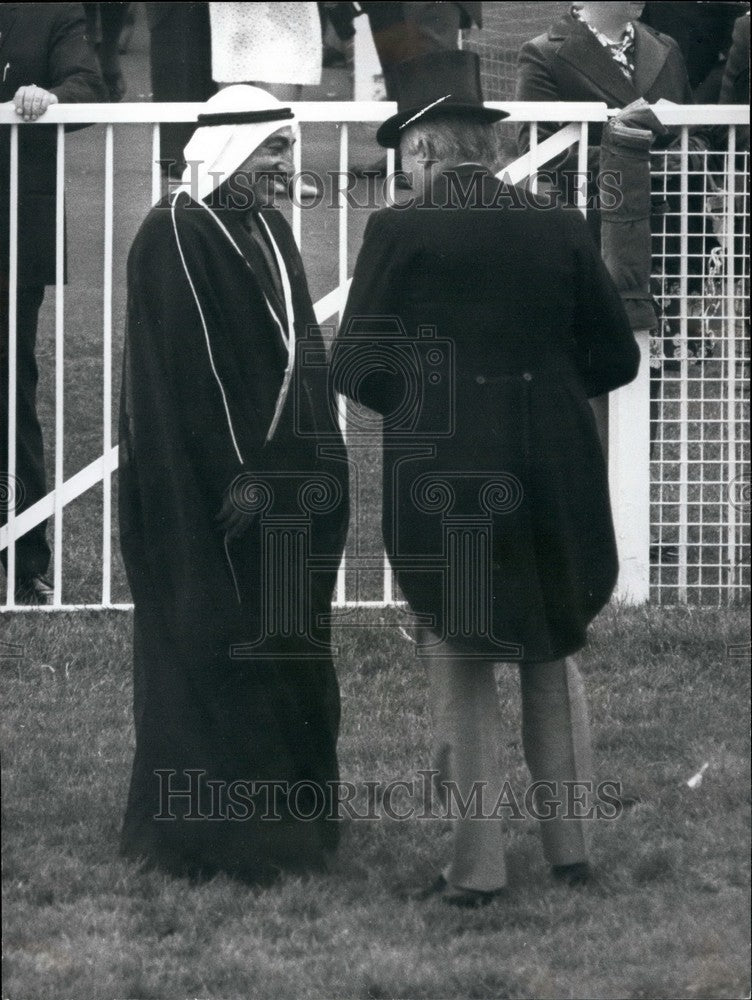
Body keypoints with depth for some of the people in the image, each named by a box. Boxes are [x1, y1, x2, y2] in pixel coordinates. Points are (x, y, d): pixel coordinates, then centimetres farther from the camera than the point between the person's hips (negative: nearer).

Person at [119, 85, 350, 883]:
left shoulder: (268, 231, 12)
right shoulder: (174, 236, -13)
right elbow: (187, 370, -18)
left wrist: (319, 468, 10)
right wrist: (234, 478, -20)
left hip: (287, 485, 8)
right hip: (202, 489, -8)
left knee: (286, 657, 10)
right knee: (215, 659, -4)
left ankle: (285, 825, 17)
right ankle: (214, 836, 2)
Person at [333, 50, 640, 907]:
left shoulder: (399, 234, -9)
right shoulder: (559, 232, 1)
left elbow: (357, 369, -9)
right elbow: (615, 359, 6)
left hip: (441, 485, -3)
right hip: (554, 479, 3)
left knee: (460, 675, 7)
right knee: (553, 656, 18)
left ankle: (476, 868, 7)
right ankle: (570, 848, 20)